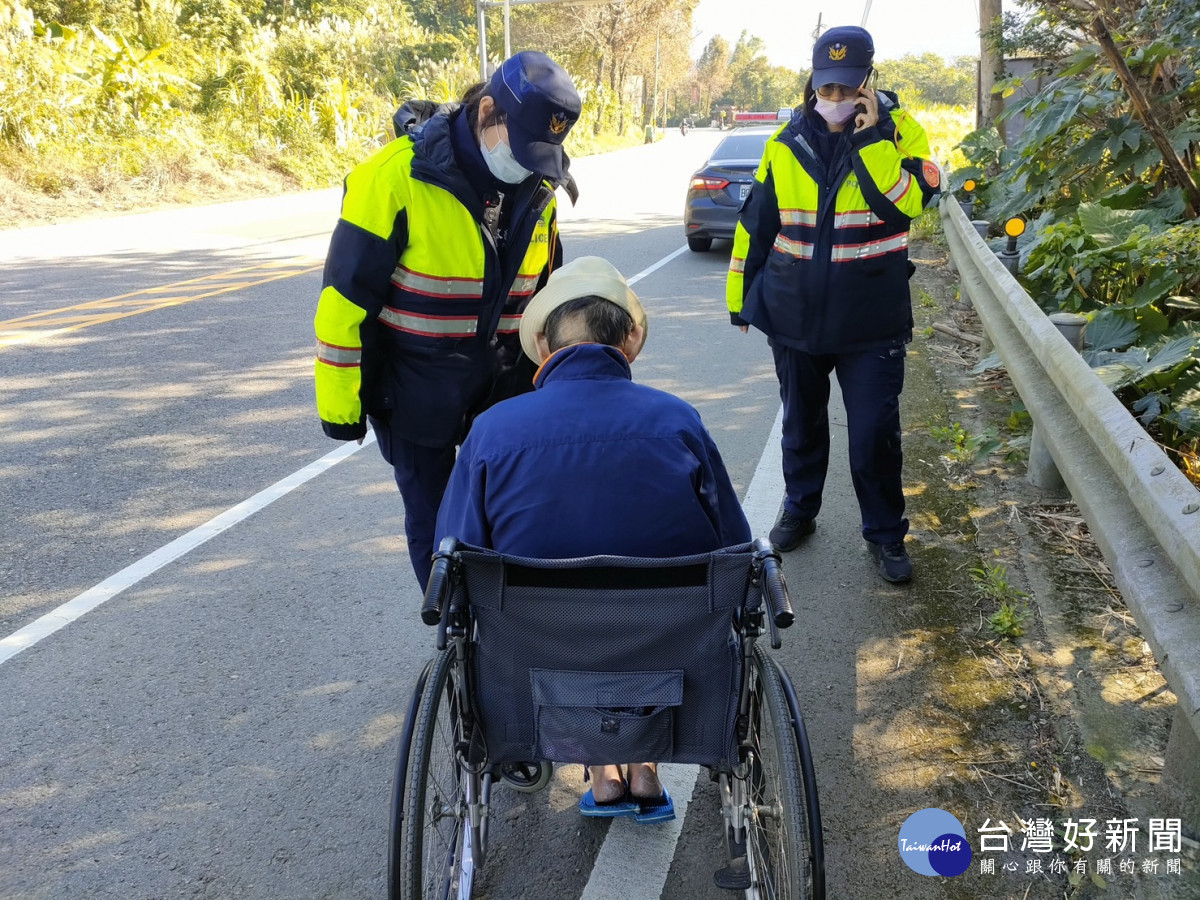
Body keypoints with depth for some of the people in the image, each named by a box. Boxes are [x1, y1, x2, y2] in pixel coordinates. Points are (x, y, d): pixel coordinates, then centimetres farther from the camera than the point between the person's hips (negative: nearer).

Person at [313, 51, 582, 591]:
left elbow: (543, 290, 14)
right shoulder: (396, 174, -19)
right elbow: (346, 294, -15)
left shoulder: (536, 188, -1)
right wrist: (339, 400, -11)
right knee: (433, 524, 8)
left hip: (501, 384, 4)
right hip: (414, 388, -4)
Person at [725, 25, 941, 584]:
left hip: (871, 322, -2)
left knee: (875, 433, 0)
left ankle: (885, 533, 18)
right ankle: (799, 509, 37)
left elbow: (908, 202, -22)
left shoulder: (898, 131, -5)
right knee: (801, 424, 18)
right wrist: (740, 294, 10)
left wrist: (869, 139, -23)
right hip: (793, 315, 3)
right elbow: (755, 223, 8)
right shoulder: (787, 143, 1)